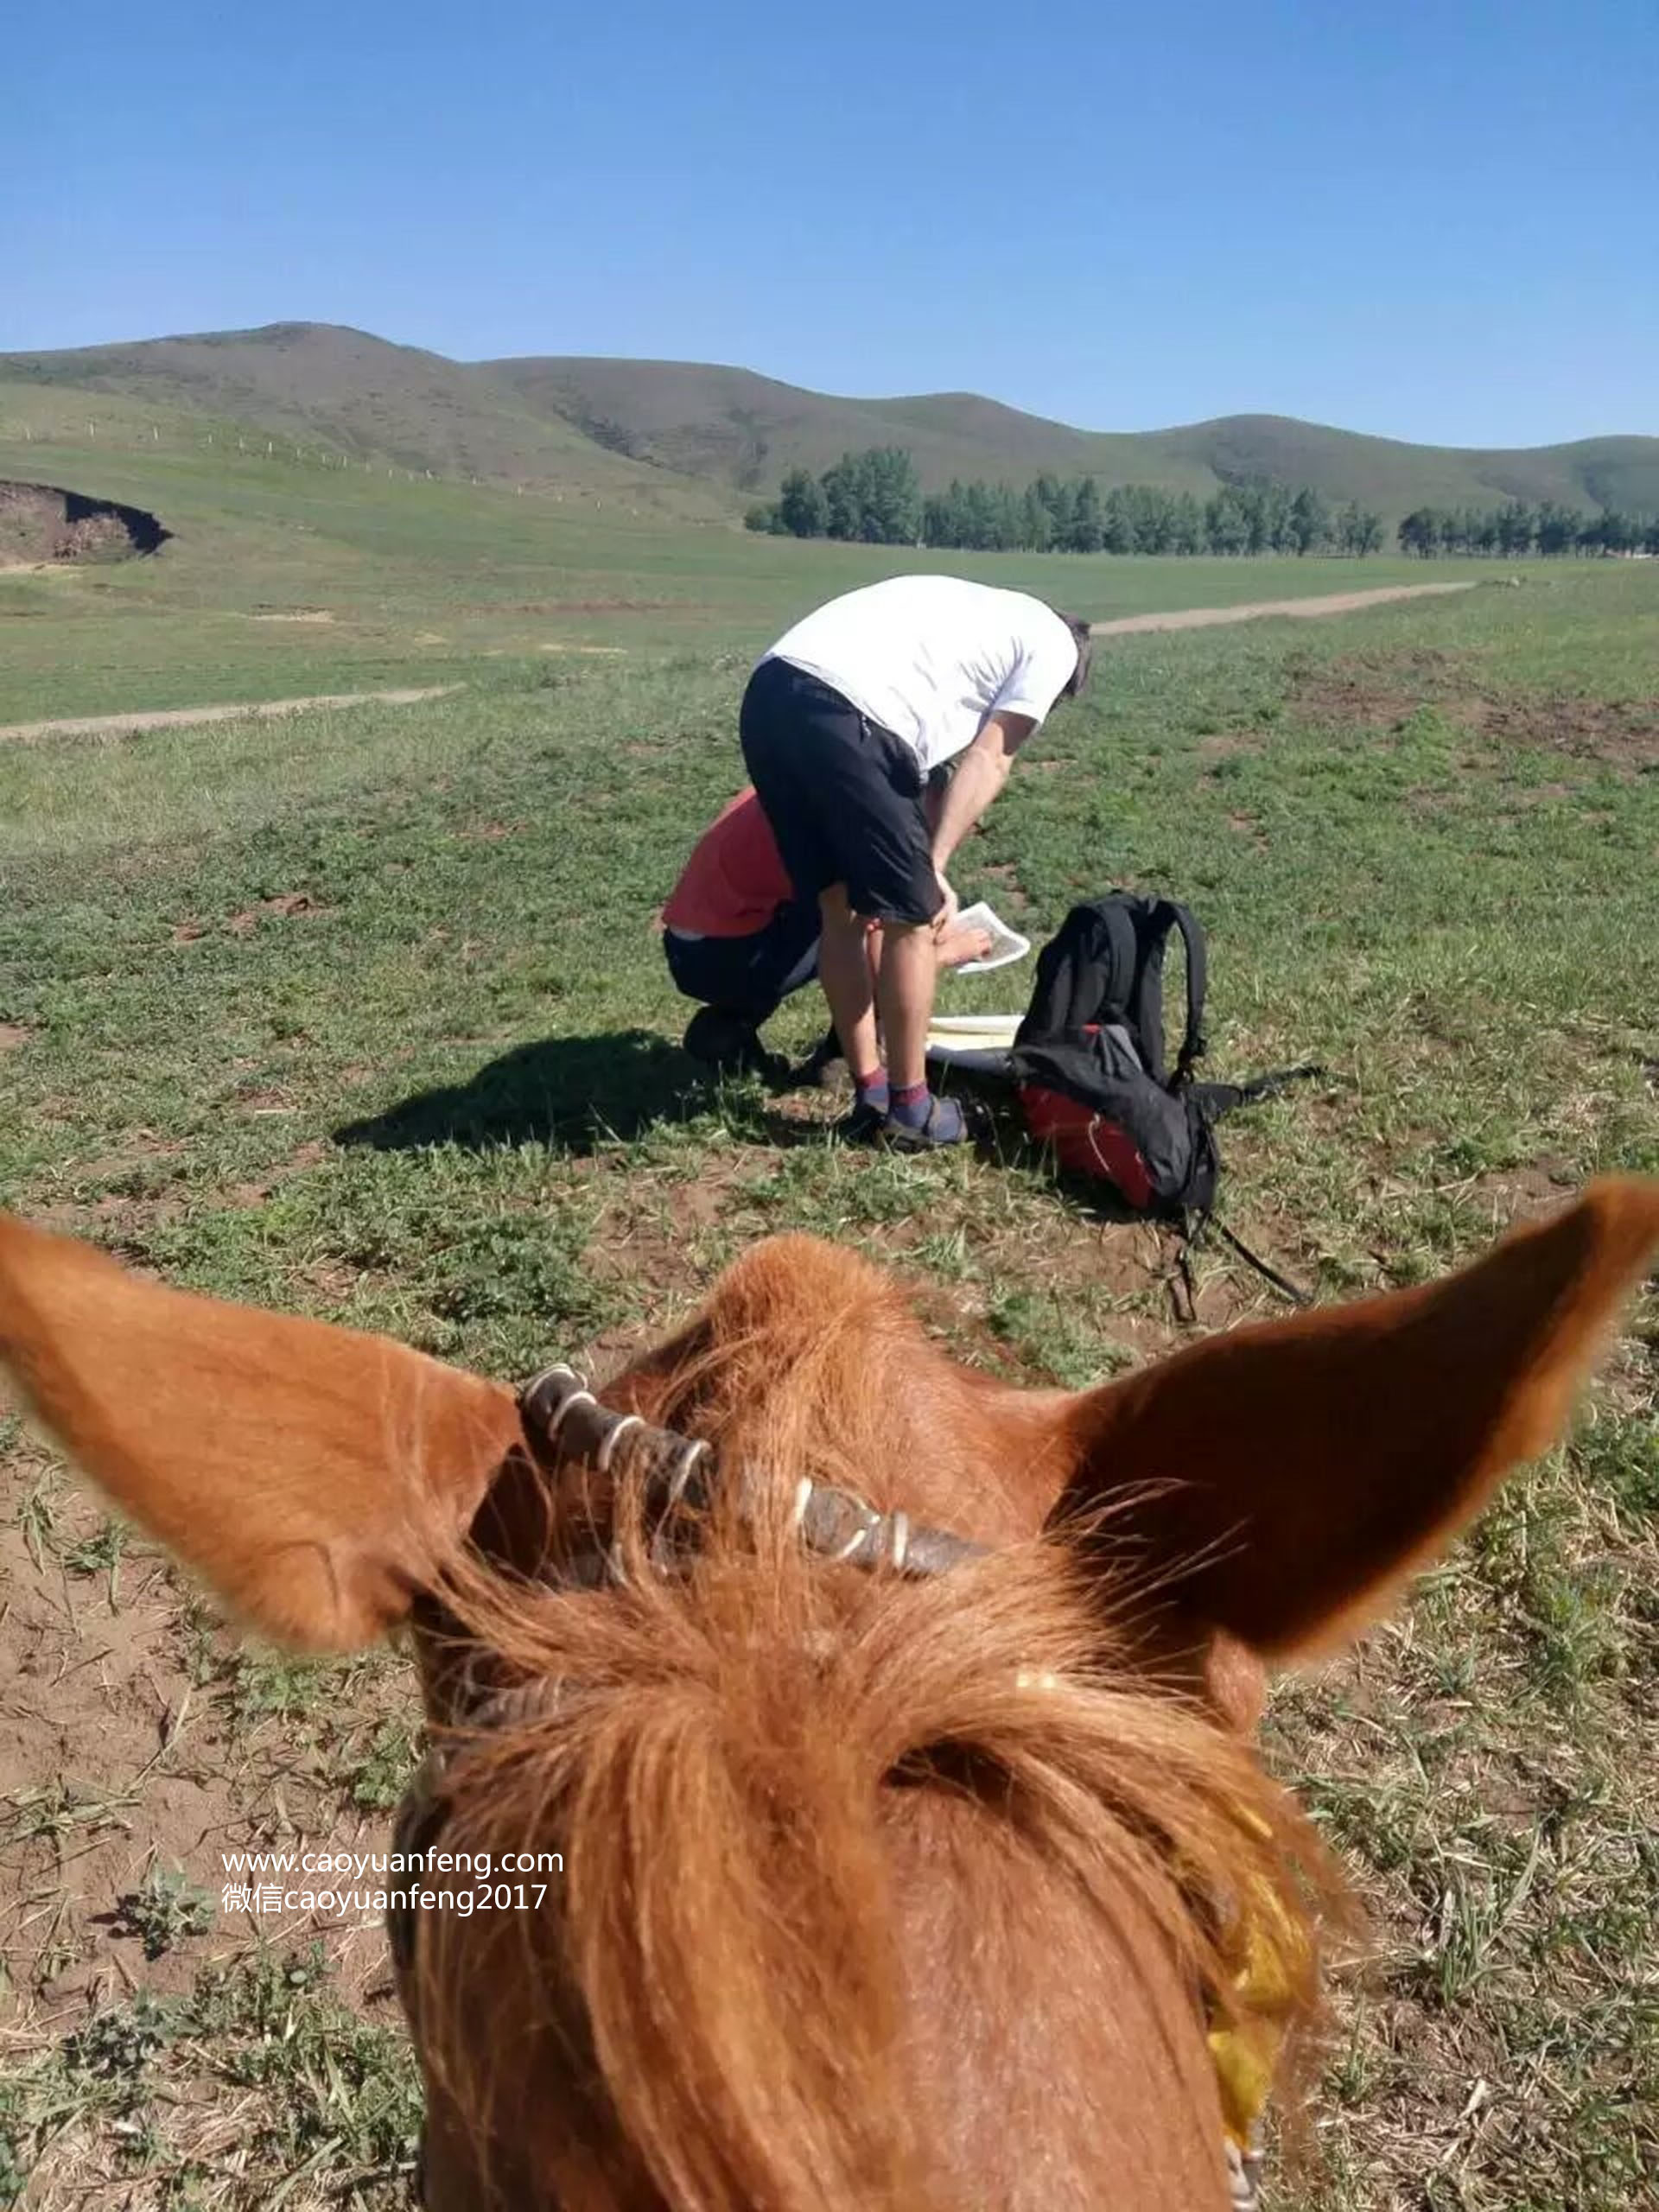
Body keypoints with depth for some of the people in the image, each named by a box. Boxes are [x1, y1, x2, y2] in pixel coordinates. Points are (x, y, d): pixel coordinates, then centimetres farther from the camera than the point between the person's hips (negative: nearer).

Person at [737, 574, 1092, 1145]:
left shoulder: (972, 609, 39)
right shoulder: (1053, 643, 18)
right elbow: (987, 761, 5)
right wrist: (934, 866, 1)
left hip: (768, 694, 8)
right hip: (847, 714, -8)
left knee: (838, 909, 18)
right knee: (912, 916, 7)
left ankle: (871, 1095, 27)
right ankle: (909, 1107, 18)